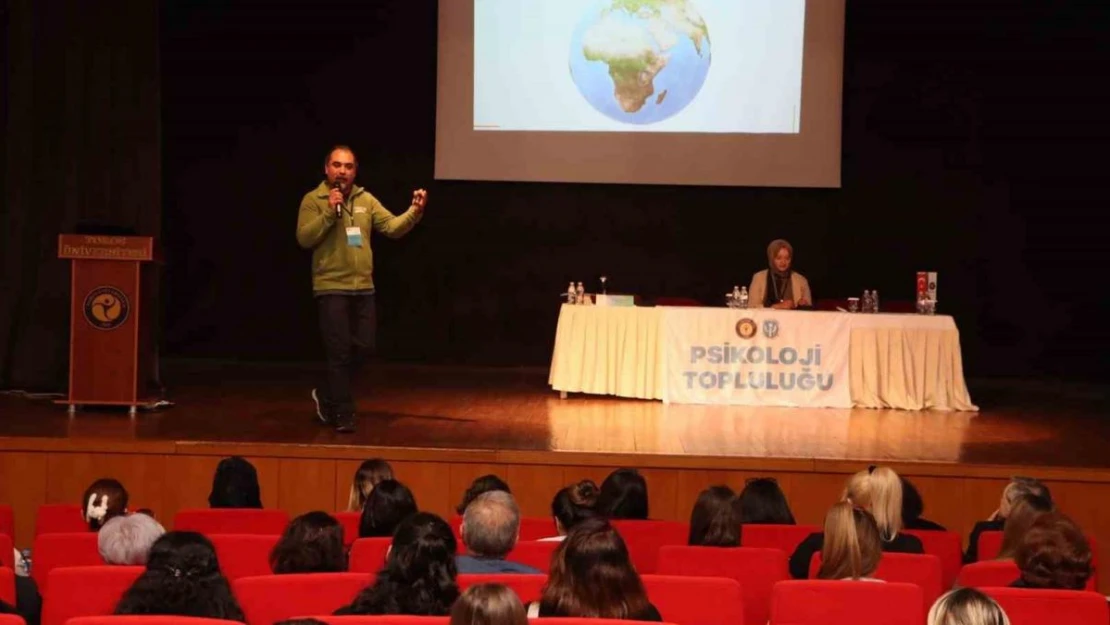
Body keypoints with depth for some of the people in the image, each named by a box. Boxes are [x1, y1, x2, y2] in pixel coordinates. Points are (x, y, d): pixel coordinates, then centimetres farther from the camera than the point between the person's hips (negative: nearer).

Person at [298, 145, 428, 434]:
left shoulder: (366, 200, 9)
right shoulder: (313, 200, -4)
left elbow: (393, 227, 2)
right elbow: (304, 239, -13)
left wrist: (415, 211, -15)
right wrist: (329, 212, -21)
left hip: (363, 288, 5)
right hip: (331, 288, -5)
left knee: (363, 348, 10)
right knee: (339, 352, -3)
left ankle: (326, 394, 29)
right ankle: (343, 414, 6)